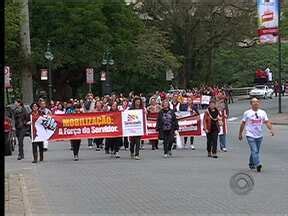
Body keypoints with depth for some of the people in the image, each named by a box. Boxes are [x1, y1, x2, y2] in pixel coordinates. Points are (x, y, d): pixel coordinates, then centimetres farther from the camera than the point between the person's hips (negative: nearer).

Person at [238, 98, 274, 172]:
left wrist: (271, 129, -15)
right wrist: (240, 134, 9)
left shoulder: (263, 112, 6)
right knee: (254, 151, -15)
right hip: (250, 135, -4)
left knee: (255, 151, 13)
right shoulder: (247, 113, -1)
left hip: (259, 136, 4)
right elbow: (243, 124, 6)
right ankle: (258, 165, -20)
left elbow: (267, 122, 2)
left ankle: (251, 164, 30)